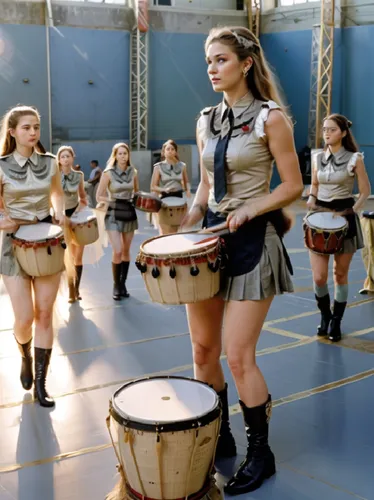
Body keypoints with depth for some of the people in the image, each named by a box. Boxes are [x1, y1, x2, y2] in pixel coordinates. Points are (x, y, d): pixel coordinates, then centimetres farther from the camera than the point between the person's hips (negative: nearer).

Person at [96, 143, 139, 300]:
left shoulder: (133, 172, 3)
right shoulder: (108, 173, -8)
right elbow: (99, 197, -6)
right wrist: (114, 200, -17)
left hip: (129, 213, 4)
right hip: (114, 215, -4)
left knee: (126, 251, 9)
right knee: (117, 251, -12)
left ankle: (123, 284, 21)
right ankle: (116, 286, 5)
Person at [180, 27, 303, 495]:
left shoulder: (270, 118, -9)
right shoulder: (206, 121, 9)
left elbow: (293, 186, -7)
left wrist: (251, 209, -20)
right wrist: (183, 225, 3)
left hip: (252, 241, -6)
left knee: (237, 353, -6)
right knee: (203, 348, 9)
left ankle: (260, 452, 13)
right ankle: (218, 436, 28)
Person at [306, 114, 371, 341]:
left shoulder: (354, 158, -6)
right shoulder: (318, 158, 5)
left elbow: (365, 191, -3)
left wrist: (353, 210, -15)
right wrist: (311, 200, -2)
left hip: (344, 218, -3)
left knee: (340, 274, 7)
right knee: (319, 277, -3)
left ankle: (336, 322, 21)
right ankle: (325, 316, 23)